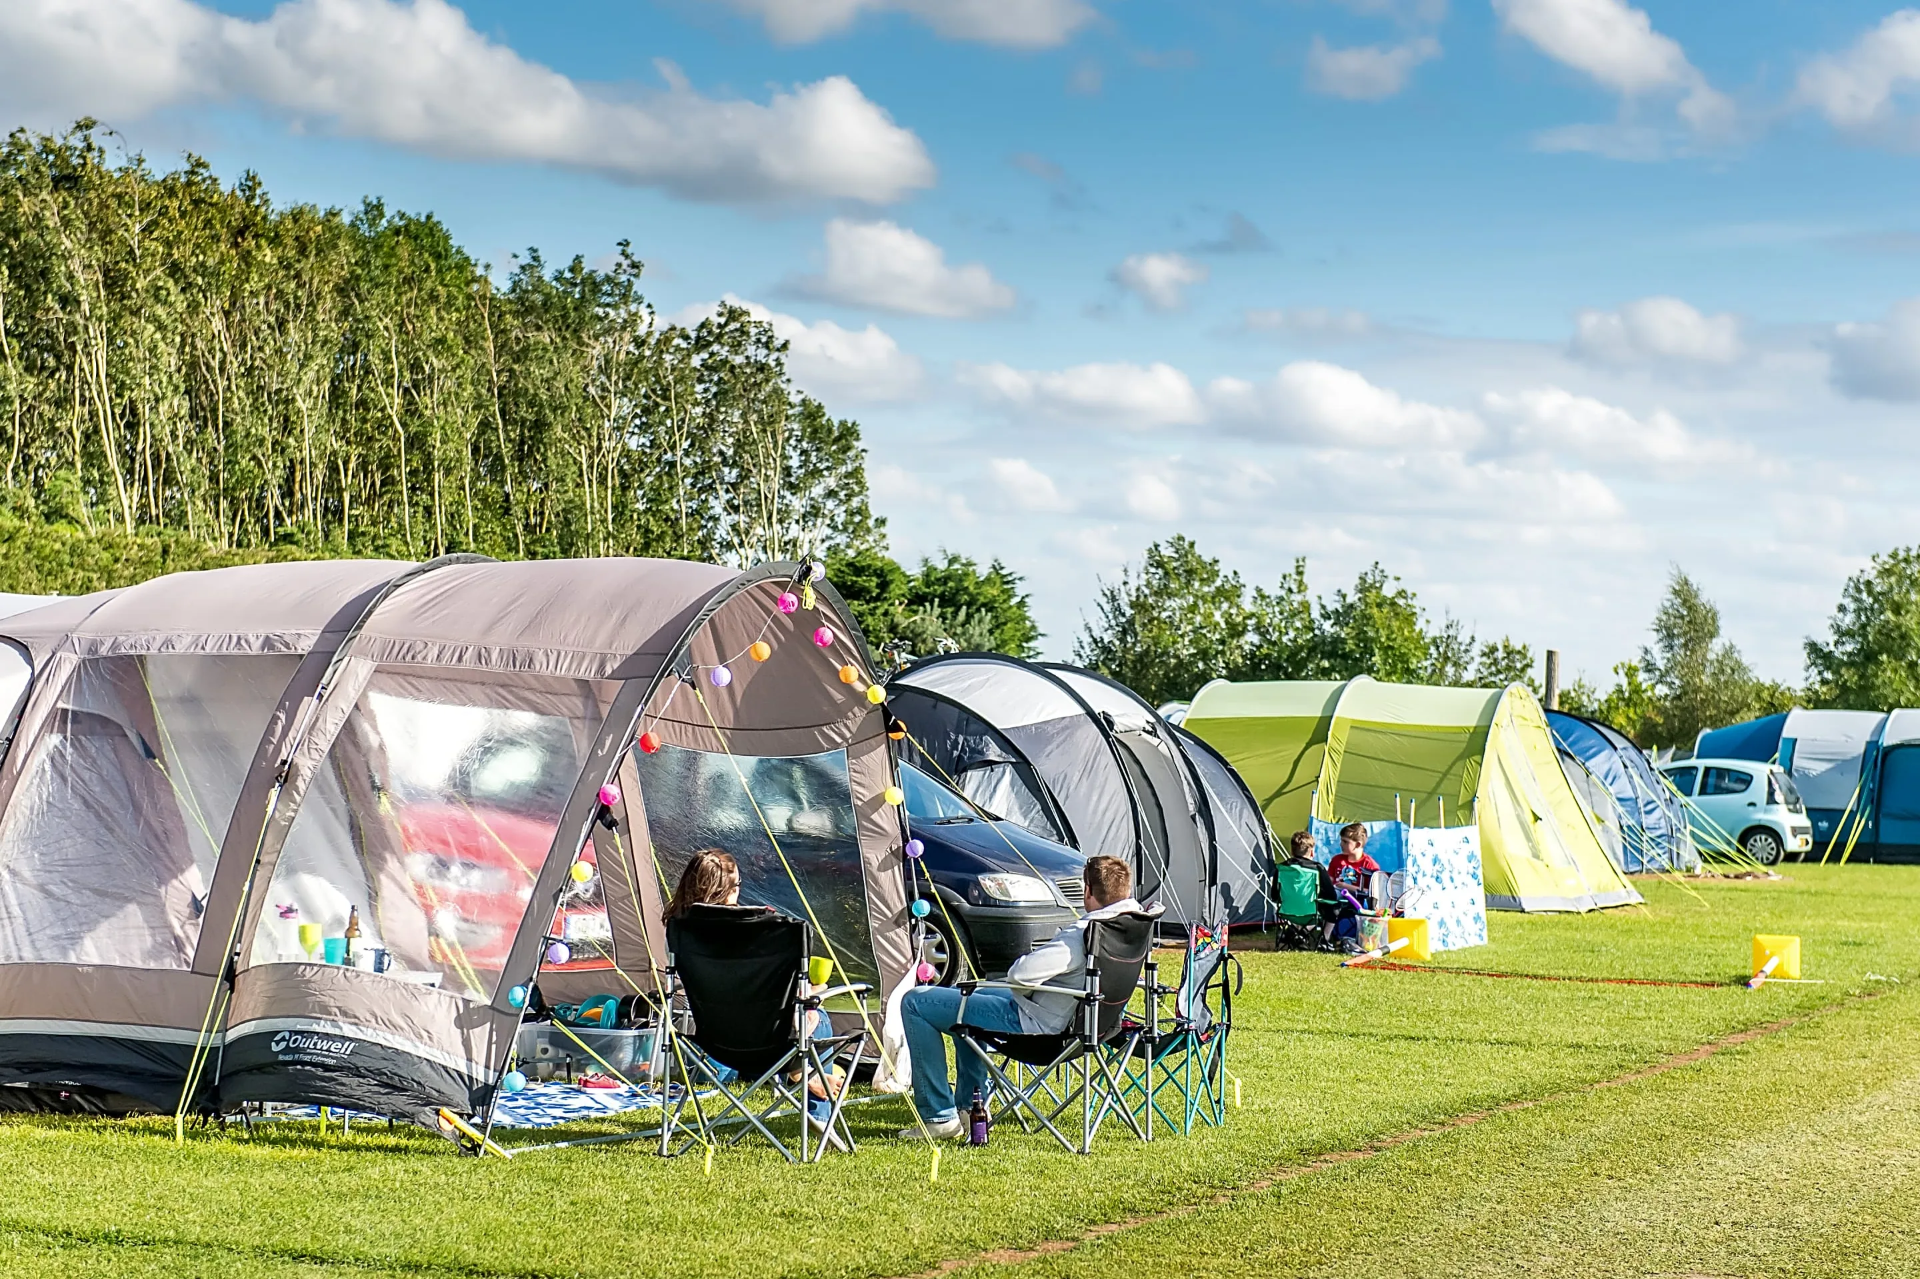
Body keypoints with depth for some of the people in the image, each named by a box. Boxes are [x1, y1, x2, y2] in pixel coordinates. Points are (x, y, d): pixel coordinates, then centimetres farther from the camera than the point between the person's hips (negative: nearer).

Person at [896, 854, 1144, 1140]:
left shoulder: (1083, 935, -30)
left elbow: (1019, 974, -36)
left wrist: (1022, 987, -11)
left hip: (1034, 1022, -10)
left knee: (916, 1003, -1)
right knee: (967, 995, 36)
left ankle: (939, 1117, 1)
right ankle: (971, 1106, 35)